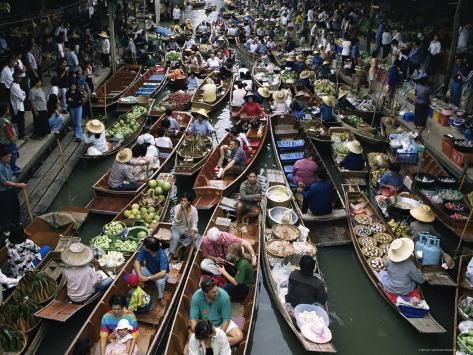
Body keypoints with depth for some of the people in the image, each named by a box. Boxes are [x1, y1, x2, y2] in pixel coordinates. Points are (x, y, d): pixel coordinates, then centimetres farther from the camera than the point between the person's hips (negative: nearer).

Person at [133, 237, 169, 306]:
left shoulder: (162, 255, -37)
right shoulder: (144, 249, -24)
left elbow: (163, 273, -43)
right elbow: (137, 262, -22)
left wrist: (148, 278, -44)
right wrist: (140, 275, -37)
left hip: (159, 273, -4)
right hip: (148, 270, 4)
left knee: (160, 281, -36)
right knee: (135, 272, -21)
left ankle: (161, 297, -5)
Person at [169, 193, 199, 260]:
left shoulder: (193, 209, -10)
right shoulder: (177, 207, -11)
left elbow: (194, 223, -8)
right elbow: (177, 220, -22)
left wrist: (193, 231, -26)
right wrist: (181, 209, -29)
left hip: (188, 228, 2)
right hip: (178, 227, -1)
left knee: (193, 236, -29)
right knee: (175, 238, -32)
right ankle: (170, 255, -26)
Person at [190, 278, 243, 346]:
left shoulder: (224, 296, -27)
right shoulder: (196, 297, -24)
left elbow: (226, 319, -19)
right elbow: (193, 318, -20)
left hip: (221, 323, 0)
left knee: (239, 336, -23)